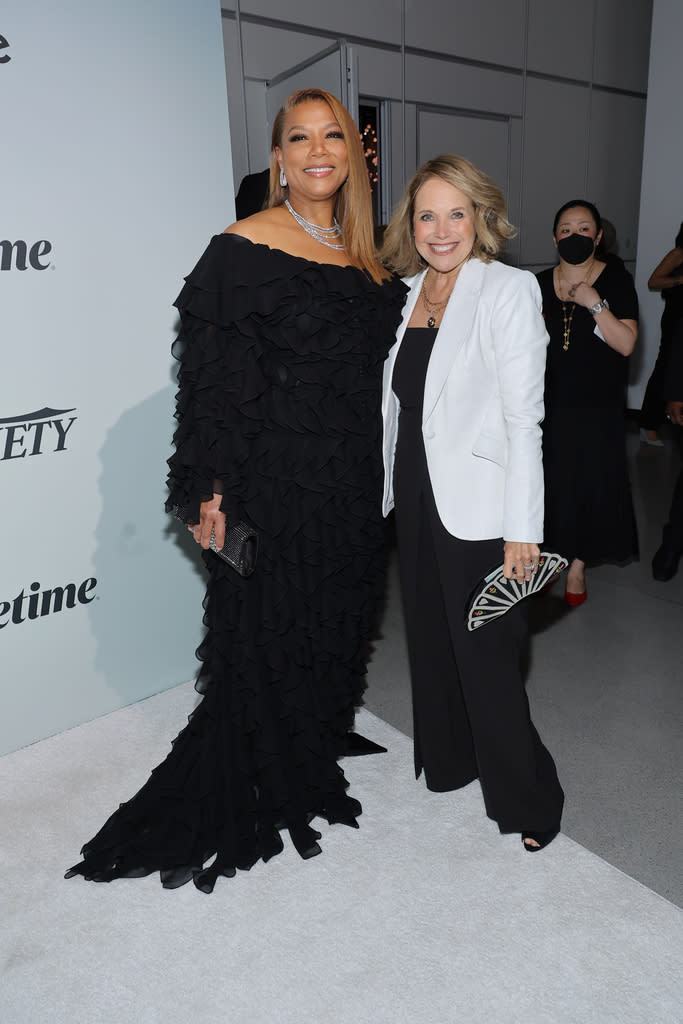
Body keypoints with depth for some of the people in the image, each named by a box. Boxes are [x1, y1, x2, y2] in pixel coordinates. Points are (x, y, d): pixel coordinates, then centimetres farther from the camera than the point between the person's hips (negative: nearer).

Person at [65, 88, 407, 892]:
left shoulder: (362, 255, 10)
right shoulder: (242, 248, -10)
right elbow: (212, 377, -13)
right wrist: (208, 493, -17)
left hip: (352, 484, 7)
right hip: (273, 484, -6)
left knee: (334, 626, 18)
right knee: (264, 638, 6)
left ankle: (314, 752, 43)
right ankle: (240, 804, 29)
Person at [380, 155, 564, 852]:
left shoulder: (508, 290, -10)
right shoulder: (406, 291, 9)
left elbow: (523, 420, -14)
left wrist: (522, 530, -17)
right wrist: (390, 491, 14)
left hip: (476, 509, -6)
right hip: (414, 499, 7)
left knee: (485, 655, 2)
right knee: (429, 638, 19)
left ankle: (526, 800, 26)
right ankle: (448, 760, 42)